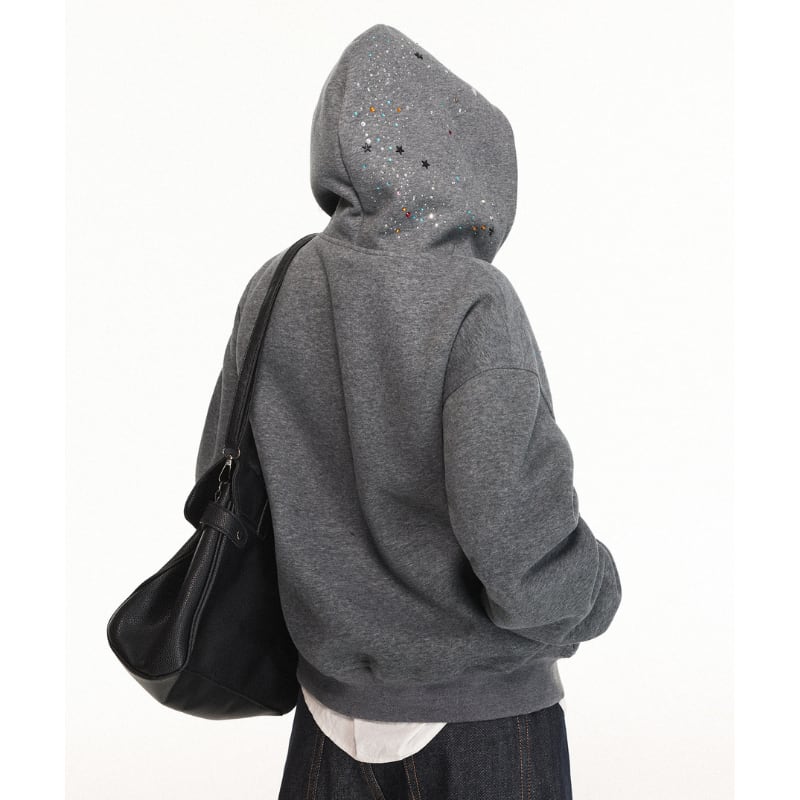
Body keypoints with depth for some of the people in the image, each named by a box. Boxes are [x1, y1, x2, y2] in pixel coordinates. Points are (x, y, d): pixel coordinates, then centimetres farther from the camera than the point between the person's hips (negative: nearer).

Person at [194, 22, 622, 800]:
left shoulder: (273, 292, -6)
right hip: (482, 708, -4)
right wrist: (592, 597, -3)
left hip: (333, 702, 5)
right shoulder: (472, 303, -21)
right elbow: (516, 535, -24)